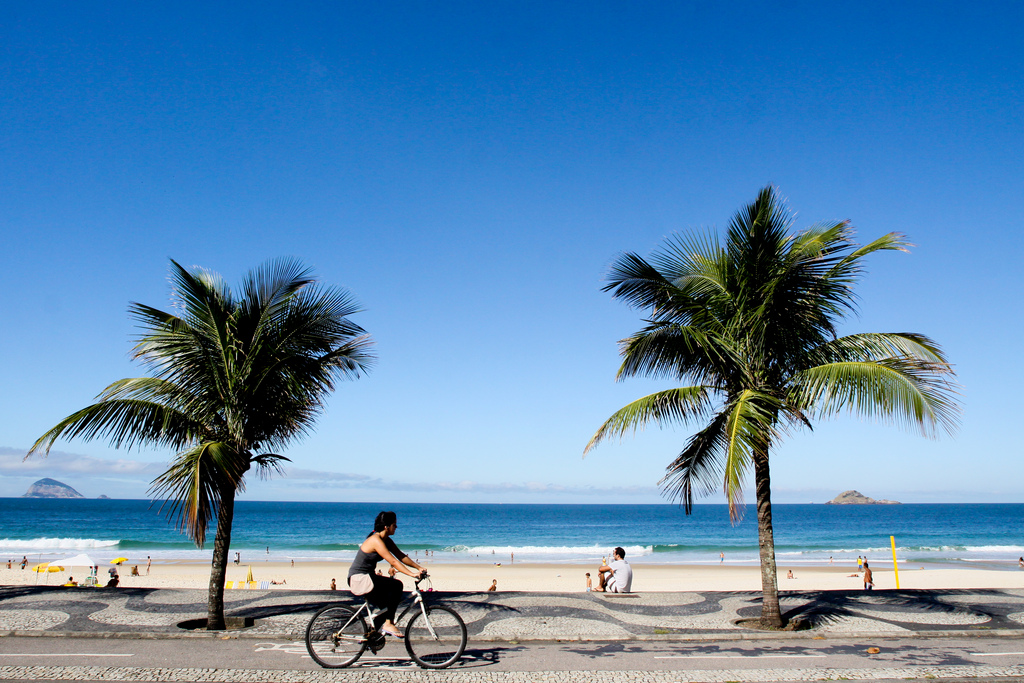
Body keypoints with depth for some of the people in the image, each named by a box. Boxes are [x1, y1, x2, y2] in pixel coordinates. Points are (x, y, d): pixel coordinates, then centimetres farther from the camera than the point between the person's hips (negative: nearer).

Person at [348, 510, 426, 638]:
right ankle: (388, 623, -12)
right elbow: (393, 561, -29)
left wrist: (419, 568, -4)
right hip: (359, 580, -10)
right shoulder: (376, 540, -22)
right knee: (396, 585, -20)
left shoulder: (386, 540, 7)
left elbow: (401, 556, 6)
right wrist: (412, 574, -33)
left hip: (366, 578, 10)